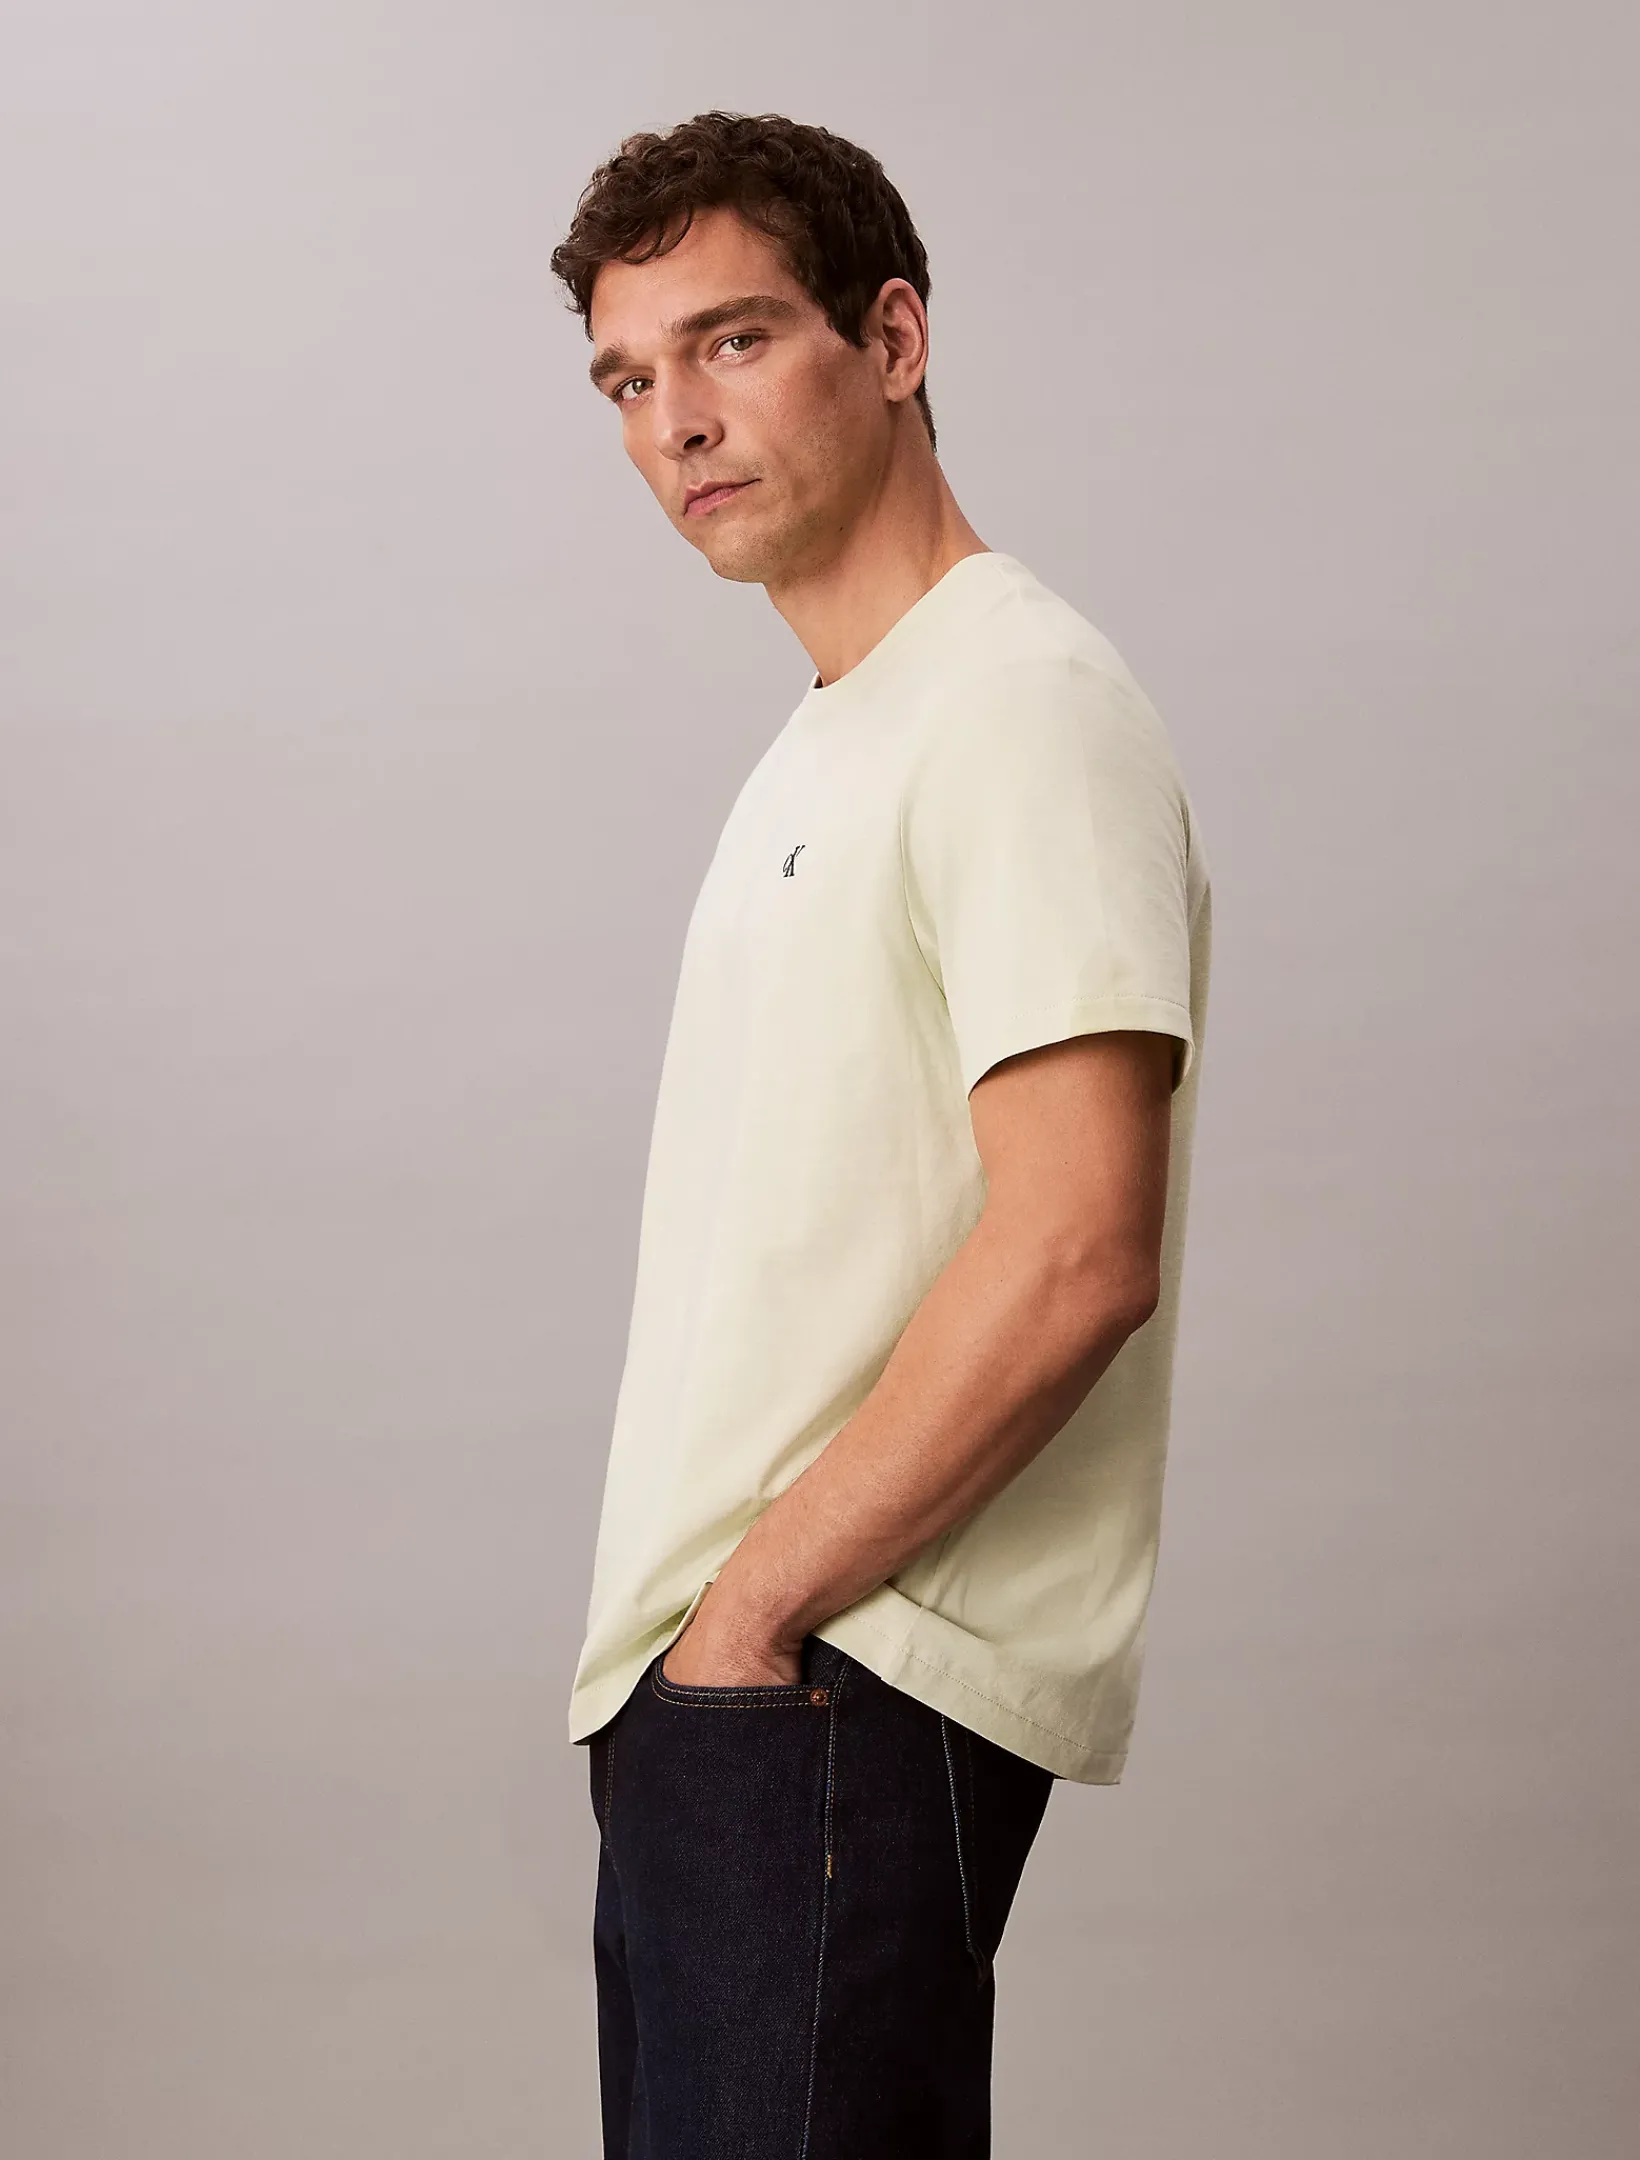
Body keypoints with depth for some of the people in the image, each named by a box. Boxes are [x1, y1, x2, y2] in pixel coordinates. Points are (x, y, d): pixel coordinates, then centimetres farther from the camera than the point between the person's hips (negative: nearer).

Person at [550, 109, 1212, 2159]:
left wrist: (754, 1607, -16)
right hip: (716, 1681, 9)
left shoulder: (1022, 706, -13)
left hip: (842, 1692, -9)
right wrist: (682, 1618, 12)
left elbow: (1077, 1253, -22)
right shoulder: (829, 737, 18)